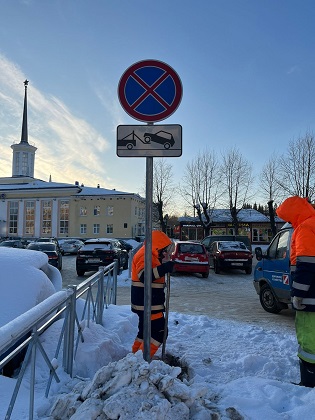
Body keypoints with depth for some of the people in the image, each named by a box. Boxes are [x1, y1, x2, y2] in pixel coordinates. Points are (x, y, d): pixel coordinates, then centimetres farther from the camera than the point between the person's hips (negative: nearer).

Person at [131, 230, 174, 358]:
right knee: (159, 331, -8)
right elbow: (144, 276, -33)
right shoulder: (145, 255, -18)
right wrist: (164, 268, -38)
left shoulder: (152, 256, 17)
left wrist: (165, 266, 13)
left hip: (150, 302, 11)